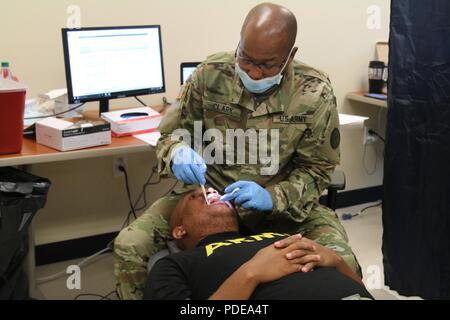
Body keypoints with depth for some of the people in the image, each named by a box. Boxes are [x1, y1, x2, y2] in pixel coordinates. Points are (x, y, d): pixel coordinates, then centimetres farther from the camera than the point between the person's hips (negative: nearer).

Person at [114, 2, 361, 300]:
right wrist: (178, 152, -23)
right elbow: (172, 132, 2)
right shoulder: (210, 74, -10)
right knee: (128, 247, -19)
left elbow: (316, 169, -6)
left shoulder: (315, 93, -14)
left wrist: (273, 198, -25)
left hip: (286, 203, -1)